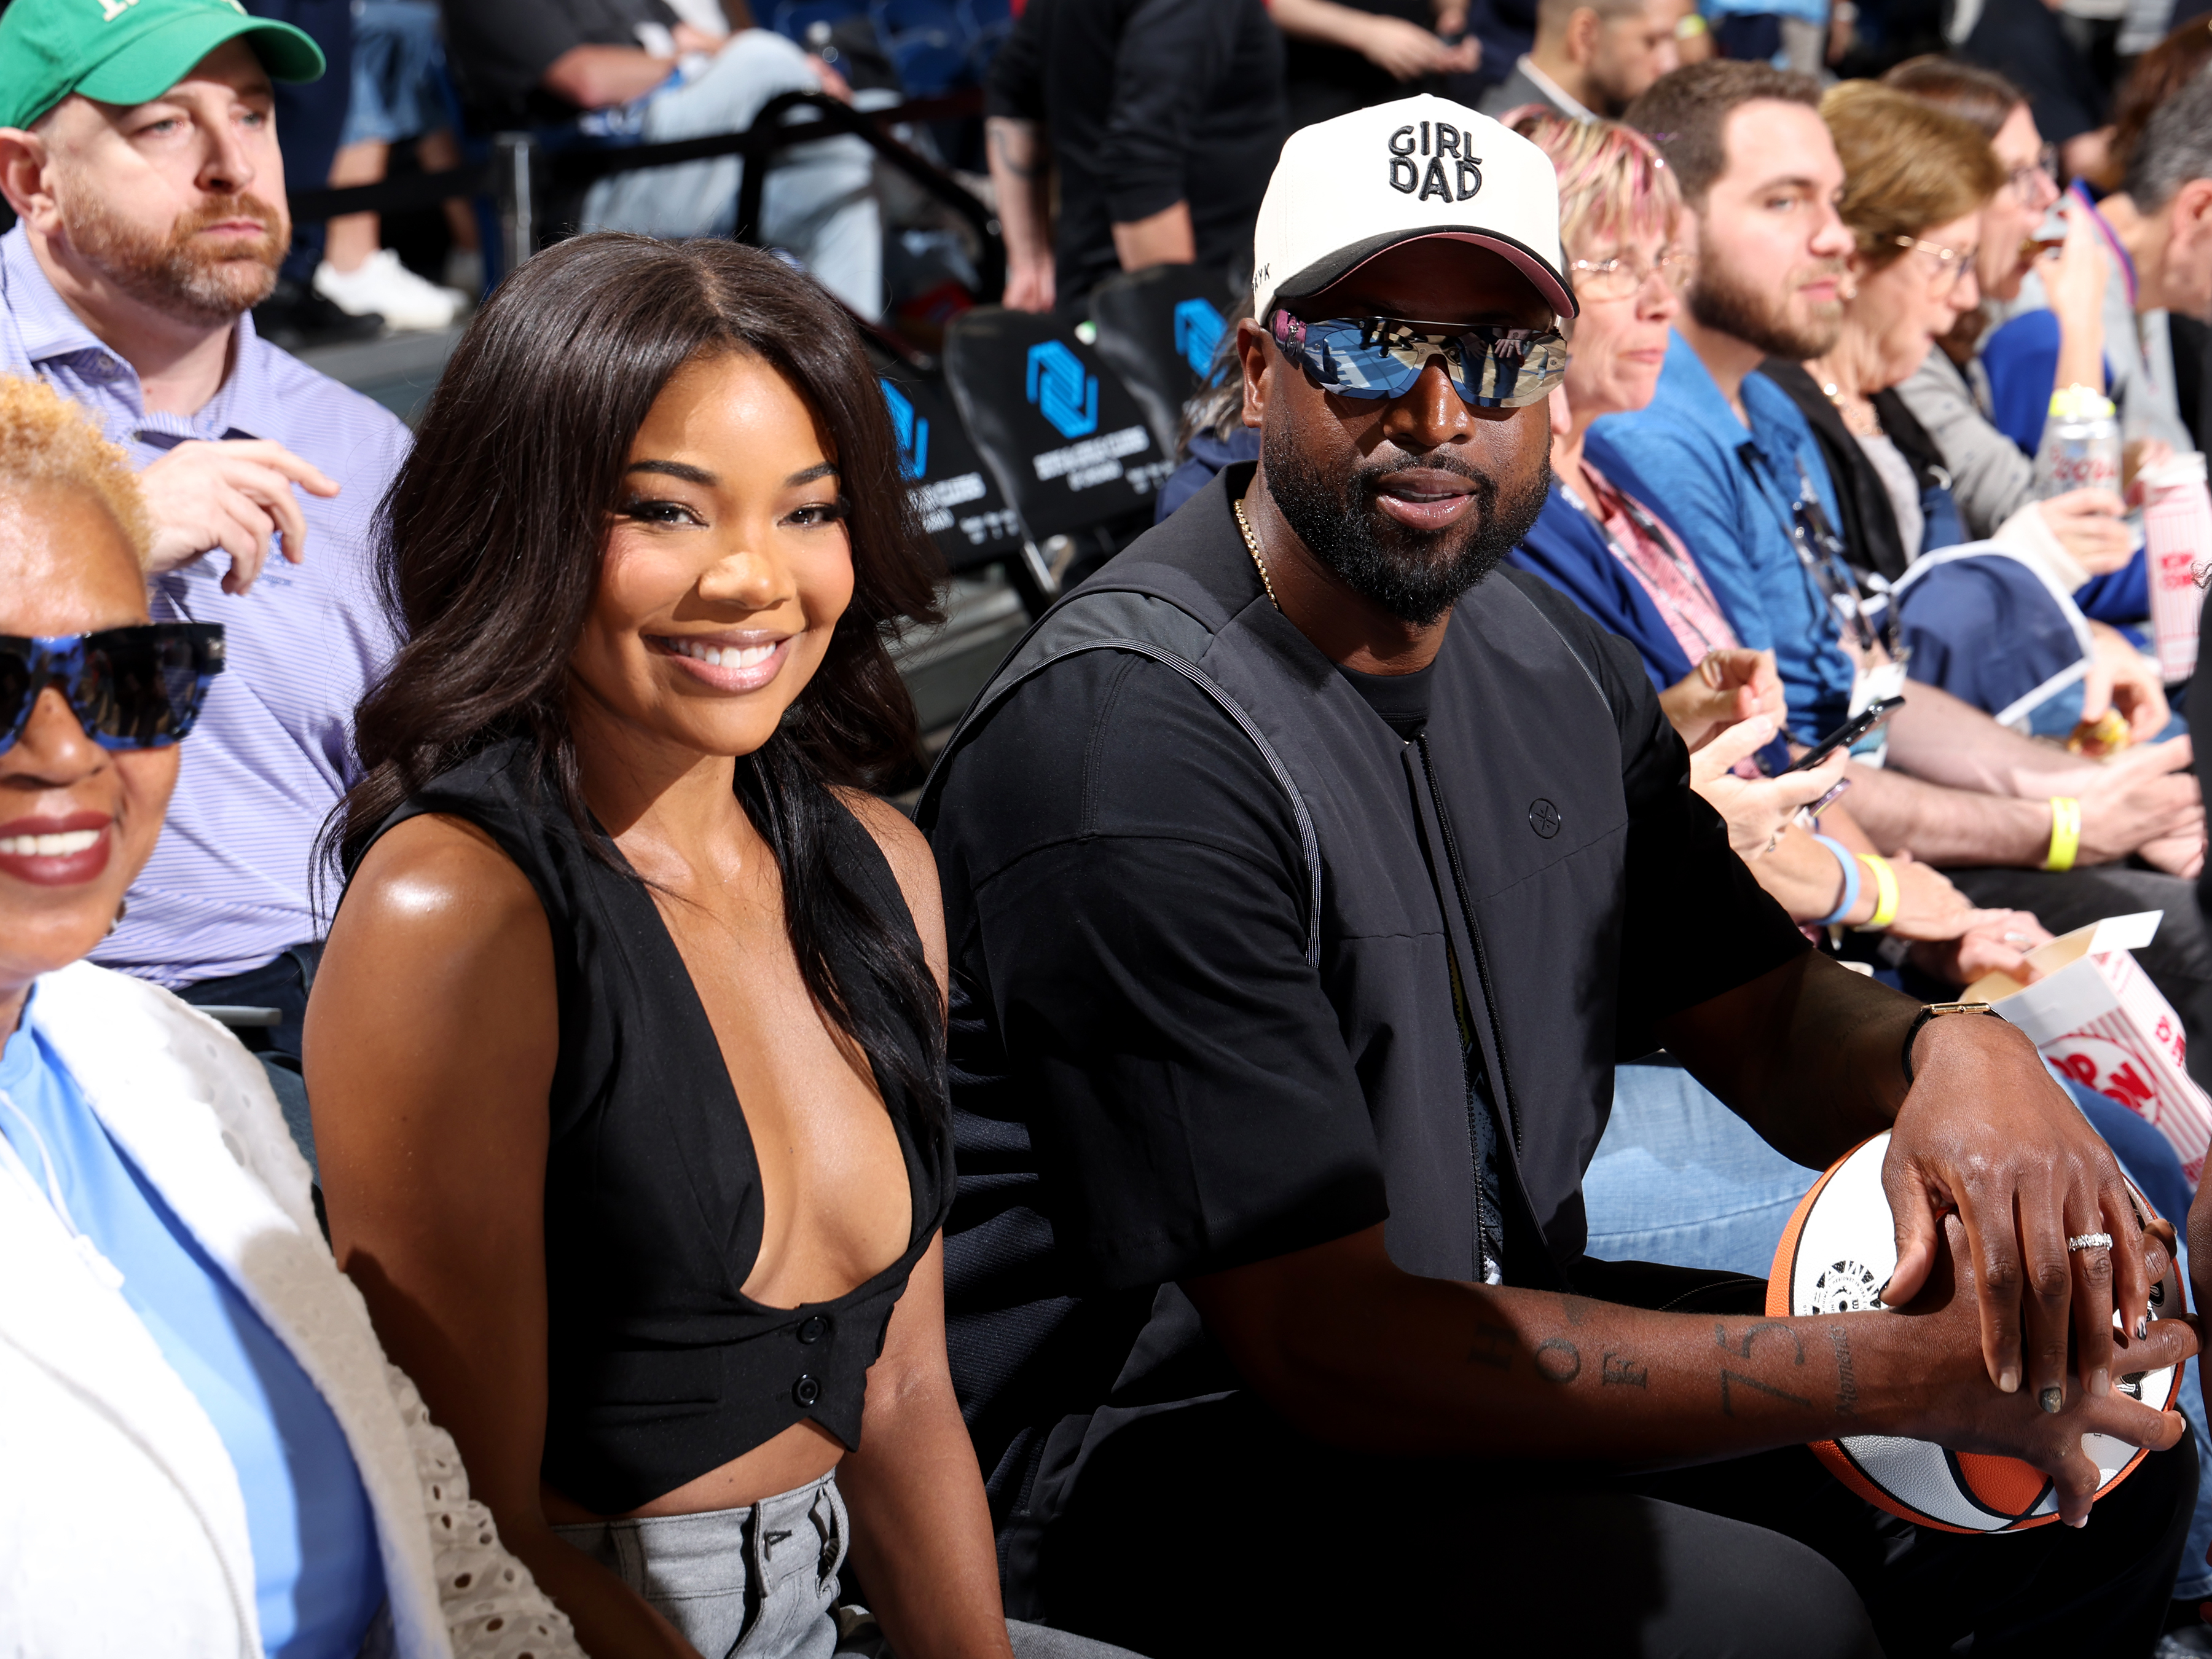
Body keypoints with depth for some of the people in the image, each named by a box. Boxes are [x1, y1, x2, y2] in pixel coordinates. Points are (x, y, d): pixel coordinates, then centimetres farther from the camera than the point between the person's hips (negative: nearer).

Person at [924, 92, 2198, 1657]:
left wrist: (1954, 1053, -17)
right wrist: (1900, 1370, -26)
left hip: (1500, 1329, 9)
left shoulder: (1548, 658, 4)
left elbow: (1770, 1014, 9)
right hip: (1170, 1447, -8)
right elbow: (1332, 1350, -26)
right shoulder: (1128, 737, -25)